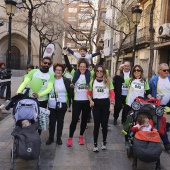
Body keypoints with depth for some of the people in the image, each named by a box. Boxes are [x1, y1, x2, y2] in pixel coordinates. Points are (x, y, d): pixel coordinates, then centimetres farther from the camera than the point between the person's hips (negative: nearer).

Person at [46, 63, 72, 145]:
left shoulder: (66, 80, -2)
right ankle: (50, 138, 25)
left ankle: (59, 138, 23)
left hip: (61, 105, -2)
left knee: (60, 122, 9)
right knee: (51, 122, 10)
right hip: (51, 105, 2)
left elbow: (70, 92, -1)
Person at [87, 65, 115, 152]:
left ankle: (104, 142, 28)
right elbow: (89, 93, 10)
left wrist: (112, 104, -8)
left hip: (106, 103, 0)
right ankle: (95, 144, 11)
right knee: (96, 124, 3)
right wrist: (90, 101, -7)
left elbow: (112, 93, 0)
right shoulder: (92, 81, 7)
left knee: (104, 124, 8)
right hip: (96, 104, 0)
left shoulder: (108, 81, 4)